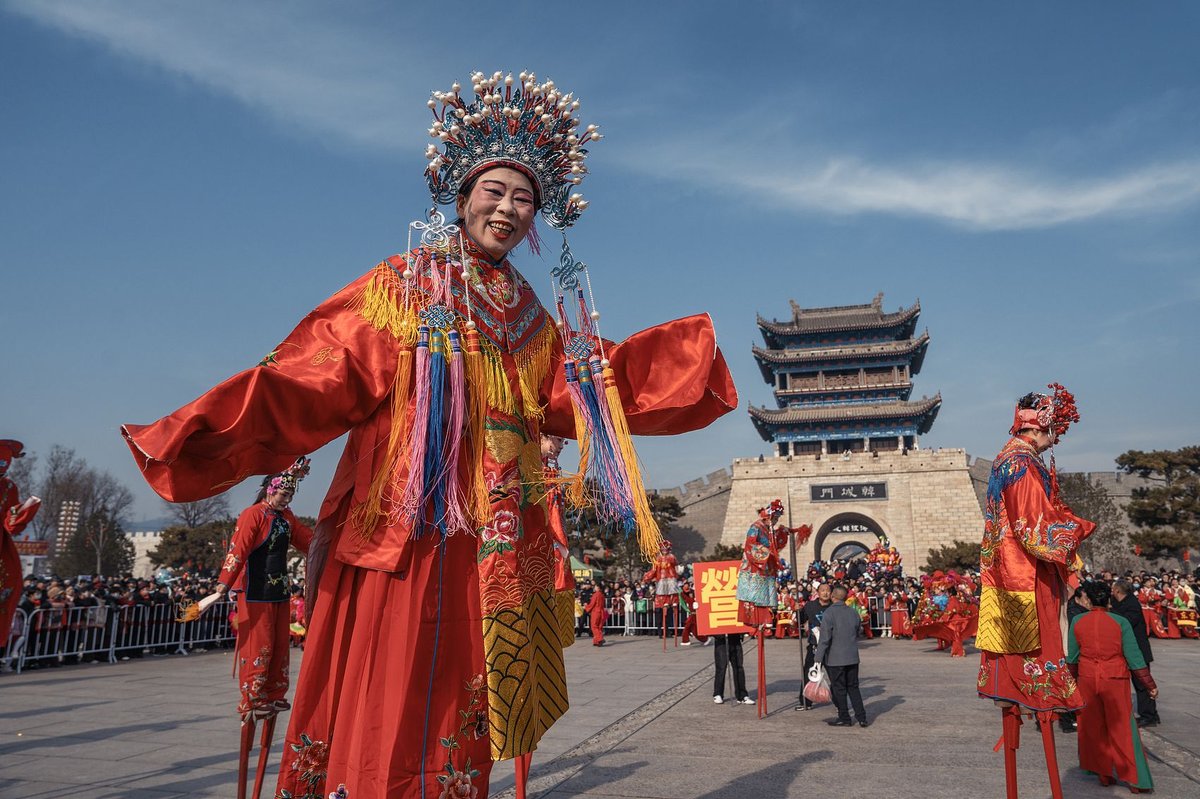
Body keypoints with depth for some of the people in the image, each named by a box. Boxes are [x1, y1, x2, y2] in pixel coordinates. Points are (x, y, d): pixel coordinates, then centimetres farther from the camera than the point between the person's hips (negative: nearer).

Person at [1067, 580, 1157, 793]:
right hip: (1115, 680, -1)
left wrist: (1073, 679, 19)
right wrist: (1150, 684, 4)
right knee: (1122, 728, 7)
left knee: (1093, 728, 13)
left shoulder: (1077, 622, -3)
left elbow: (1072, 657, 4)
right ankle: (1134, 779, 12)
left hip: (1087, 680, 1)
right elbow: (1134, 656, -6)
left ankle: (1104, 773, 21)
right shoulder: (1120, 622, -7)